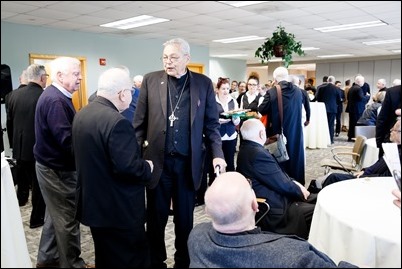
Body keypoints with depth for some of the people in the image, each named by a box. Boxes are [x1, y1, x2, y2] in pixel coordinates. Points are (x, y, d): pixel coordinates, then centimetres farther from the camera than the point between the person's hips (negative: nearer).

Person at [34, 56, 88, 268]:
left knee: (56, 215, 22)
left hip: (54, 166, 10)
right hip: (58, 169, -10)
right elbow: (67, 140, -28)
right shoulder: (55, 100, -23)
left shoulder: (56, 96, 9)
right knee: (68, 219, 4)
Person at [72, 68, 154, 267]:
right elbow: (127, 167, -28)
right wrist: (147, 168, -8)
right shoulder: (117, 121, -24)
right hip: (120, 210, -9)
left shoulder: (81, 115, 5)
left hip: (93, 203, 9)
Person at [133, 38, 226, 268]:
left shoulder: (204, 83, 1)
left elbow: (212, 123, 4)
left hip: (189, 162, 0)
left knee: (185, 217, 13)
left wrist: (217, 154, -6)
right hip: (158, 160, 0)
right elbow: (140, 122, 3)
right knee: (156, 216, 12)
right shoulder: (151, 80, 1)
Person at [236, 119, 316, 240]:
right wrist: (300, 191, -2)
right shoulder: (258, 154, -28)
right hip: (275, 212, -10)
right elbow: (283, 186, -21)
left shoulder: (246, 148, 4)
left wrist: (293, 182, 2)